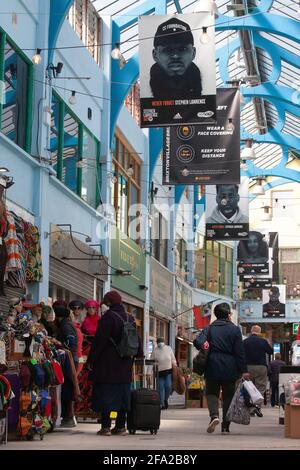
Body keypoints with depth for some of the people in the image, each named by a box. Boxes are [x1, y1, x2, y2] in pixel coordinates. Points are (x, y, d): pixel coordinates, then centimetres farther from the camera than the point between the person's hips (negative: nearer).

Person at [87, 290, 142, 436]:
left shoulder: (108, 316, -13)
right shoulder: (130, 318, 7)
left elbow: (99, 340, -13)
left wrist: (91, 360, -7)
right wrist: (138, 354, 30)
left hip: (107, 364, -6)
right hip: (125, 364, 6)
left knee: (106, 393, -1)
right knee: (122, 394, 11)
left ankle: (105, 426, -2)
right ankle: (120, 426, 13)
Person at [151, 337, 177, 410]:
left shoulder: (169, 349, 4)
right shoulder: (155, 351, -3)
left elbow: (173, 359, 13)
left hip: (168, 371, 1)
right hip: (159, 371, -1)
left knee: (168, 386, -8)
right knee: (161, 387, -4)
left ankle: (166, 399, 19)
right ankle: (162, 404, 0)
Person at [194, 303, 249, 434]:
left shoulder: (209, 328, 3)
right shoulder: (234, 329, -1)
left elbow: (198, 341, -14)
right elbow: (239, 352, -3)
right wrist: (243, 371, -2)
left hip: (212, 367, 1)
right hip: (230, 369, -1)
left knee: (211, 393, 12)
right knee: (228, 396, 10)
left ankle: (214, 415, -16)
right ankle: (225, 426, 10)